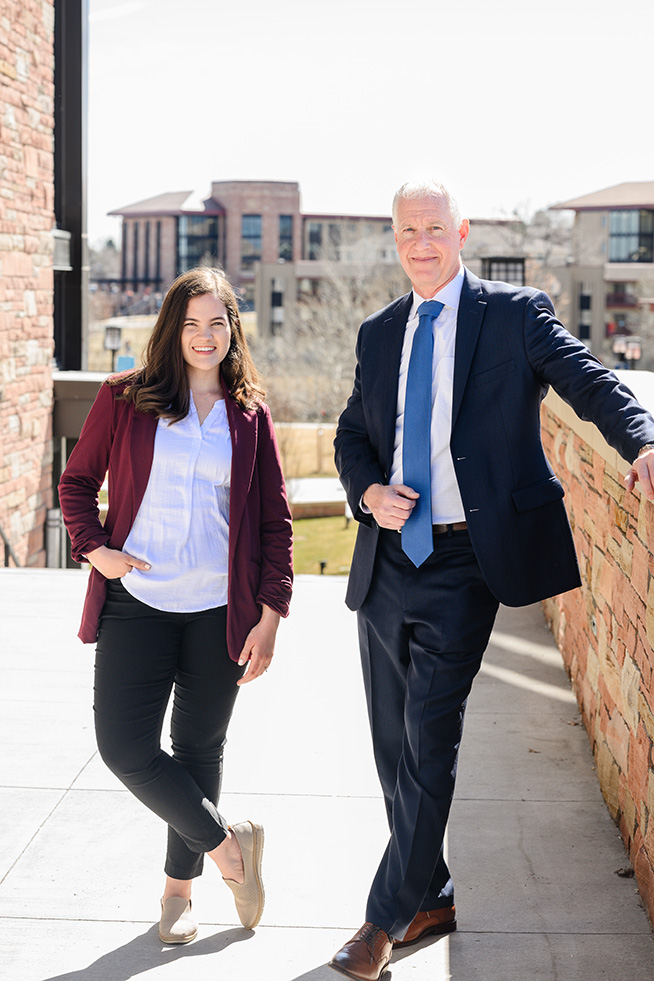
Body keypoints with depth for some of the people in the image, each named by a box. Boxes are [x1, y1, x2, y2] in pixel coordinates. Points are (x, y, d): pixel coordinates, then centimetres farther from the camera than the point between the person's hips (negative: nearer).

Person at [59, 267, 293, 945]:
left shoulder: (250, 415, 6)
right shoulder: (124, 398, 3)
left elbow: (274, 519, 7)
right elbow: (77, 481, 11)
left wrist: (270, 614, 0)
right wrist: (93, 549, -6)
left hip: (219, 610, 1)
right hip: (136, 604, 0)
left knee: (199, 751, 10)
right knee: (124, 745, -8)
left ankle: (179, 887, 28)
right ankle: (226, 844, 13)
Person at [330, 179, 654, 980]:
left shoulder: (514, 314, -2)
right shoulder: (378, 334, 12)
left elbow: (587, 381, -15)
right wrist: (369, 492, -3)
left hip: (464, 562, -5)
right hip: (386, 561, 6)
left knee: (429, 741, -7)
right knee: (394, 745, 13)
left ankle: (390, 915, 8)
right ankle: (431, 899, 30)